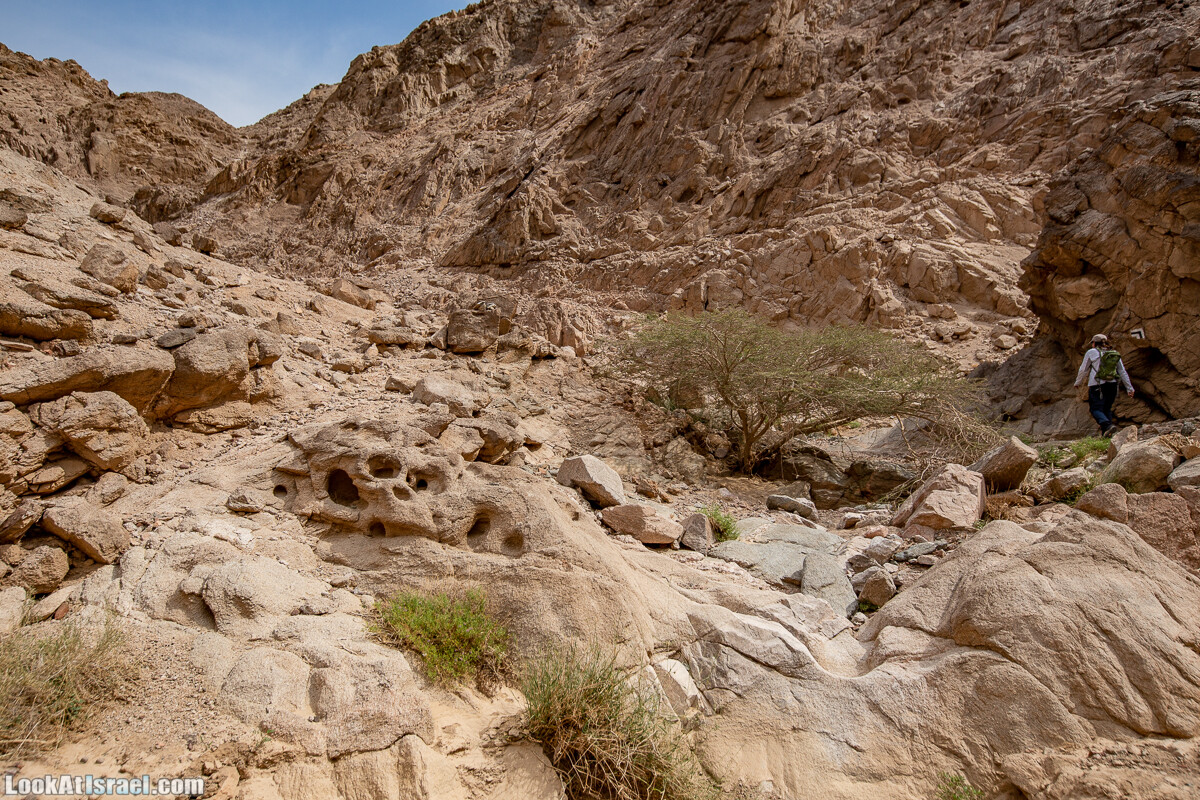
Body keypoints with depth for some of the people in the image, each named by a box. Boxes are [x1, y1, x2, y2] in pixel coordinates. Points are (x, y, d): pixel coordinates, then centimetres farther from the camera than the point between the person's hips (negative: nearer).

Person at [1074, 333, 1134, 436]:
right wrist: (1129, 388, 18)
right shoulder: (1115, 354, 14)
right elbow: (1123, 373, 15)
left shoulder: (1092, 352, 1)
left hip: (1097, 386, -5)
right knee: (1107, 409, 13)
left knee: (1096, 409, -6)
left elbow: (1083, 370, 5)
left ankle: (1108, 425, -31)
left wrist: (1077, 382, 18)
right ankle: (1105, 433, 6)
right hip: (1112, 385, 5)